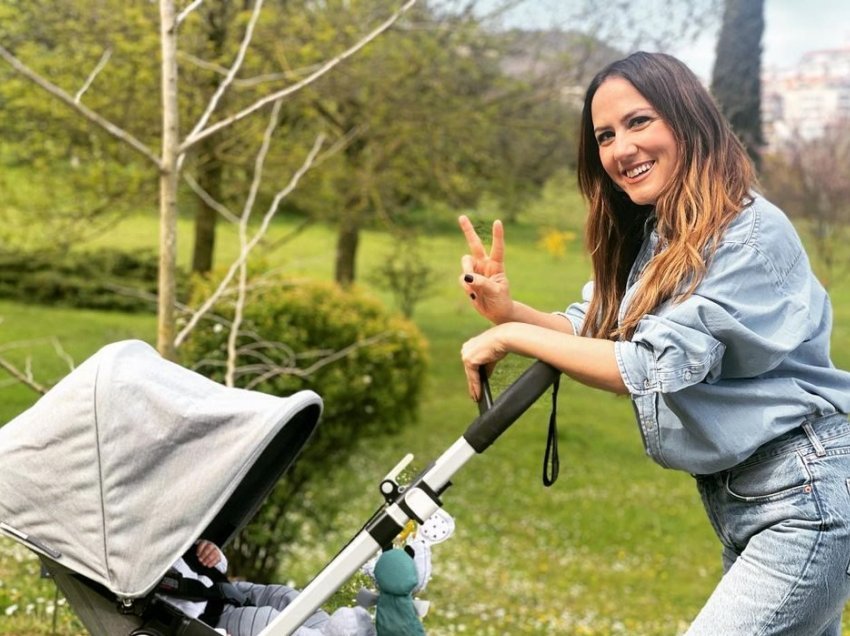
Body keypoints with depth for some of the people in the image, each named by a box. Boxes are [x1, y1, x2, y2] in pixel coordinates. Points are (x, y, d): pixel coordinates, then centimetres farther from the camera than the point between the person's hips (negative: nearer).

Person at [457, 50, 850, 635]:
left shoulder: (753, 233, -18)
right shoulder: (651, 237, 11)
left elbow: (659, 365, -25)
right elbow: (591, 331, 8)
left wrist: (513, 338, -19)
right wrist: (508, 311, -10)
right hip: (735, 499, 9)